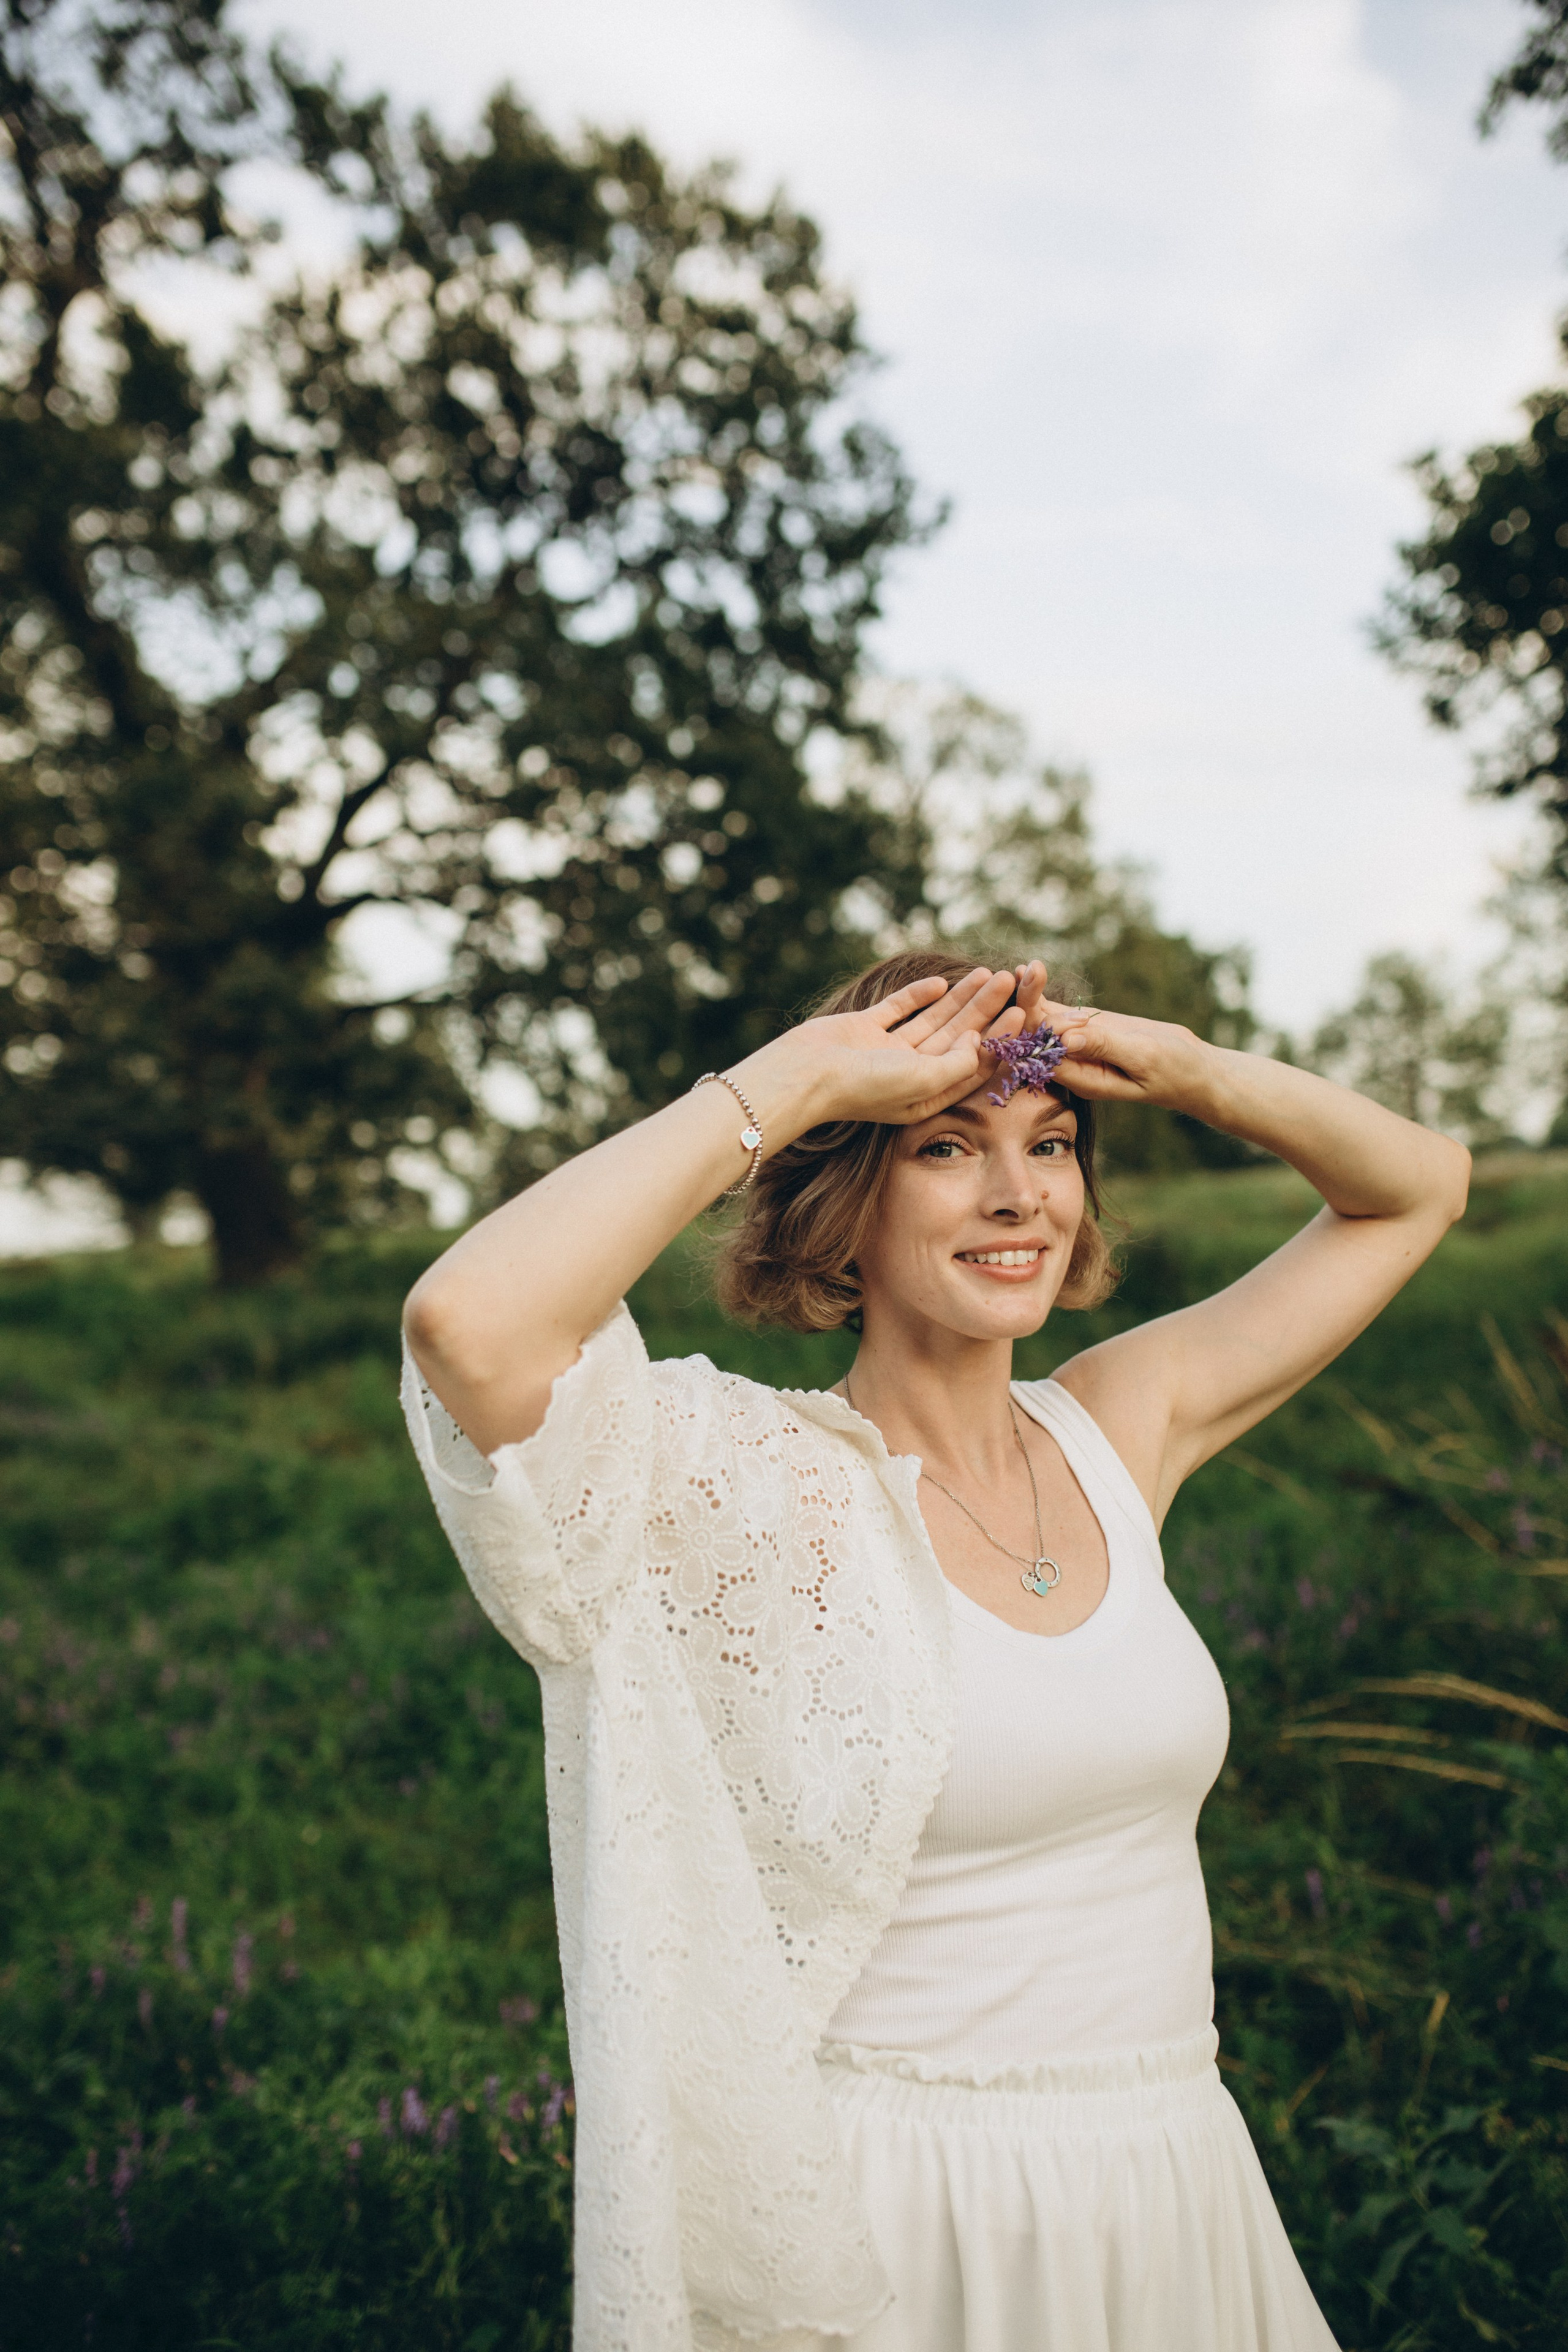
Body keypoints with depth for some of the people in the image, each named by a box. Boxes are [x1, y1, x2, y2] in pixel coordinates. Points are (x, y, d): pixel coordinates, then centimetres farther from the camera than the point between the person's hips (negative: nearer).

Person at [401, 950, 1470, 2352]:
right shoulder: (764, 1485, -15)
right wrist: (790, 1083, -24)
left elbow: (1417, 1188, 11)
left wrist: (1166, 1064, -5)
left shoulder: (1118, 1433, 1)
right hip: (904, 2222, -5)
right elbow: (467, 1325, -34)